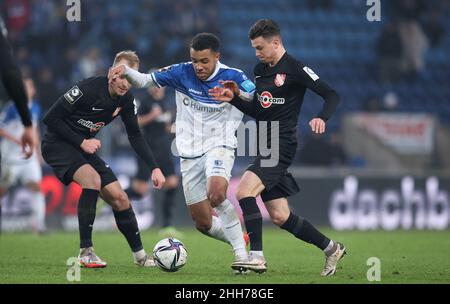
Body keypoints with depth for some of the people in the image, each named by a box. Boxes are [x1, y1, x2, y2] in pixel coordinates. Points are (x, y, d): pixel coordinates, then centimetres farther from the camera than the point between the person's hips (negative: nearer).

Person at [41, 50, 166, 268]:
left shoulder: (126, 100, -4)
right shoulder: (88, 89, -25)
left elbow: (135, 136, 9)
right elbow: (50, 118, -22)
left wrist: (154, 168, -1)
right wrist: (82, 142, -22)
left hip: (83, 148, 7)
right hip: (57, 144, -7)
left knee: (119, 198, 1)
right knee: (92, 178, -32)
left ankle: (139, 254, 18)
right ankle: (85, 252, -26)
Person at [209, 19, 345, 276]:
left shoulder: (295, 69, -10)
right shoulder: (260, 70, 15)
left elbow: (332, 95, -13)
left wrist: (322, 118, -31)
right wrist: (234, 98, 8)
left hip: (282, 146, -9)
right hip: (266, 148, 9)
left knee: (245, 191, -23)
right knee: (280, 217, 8)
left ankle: (257, 257, -20)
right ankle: (331, 248, 24)